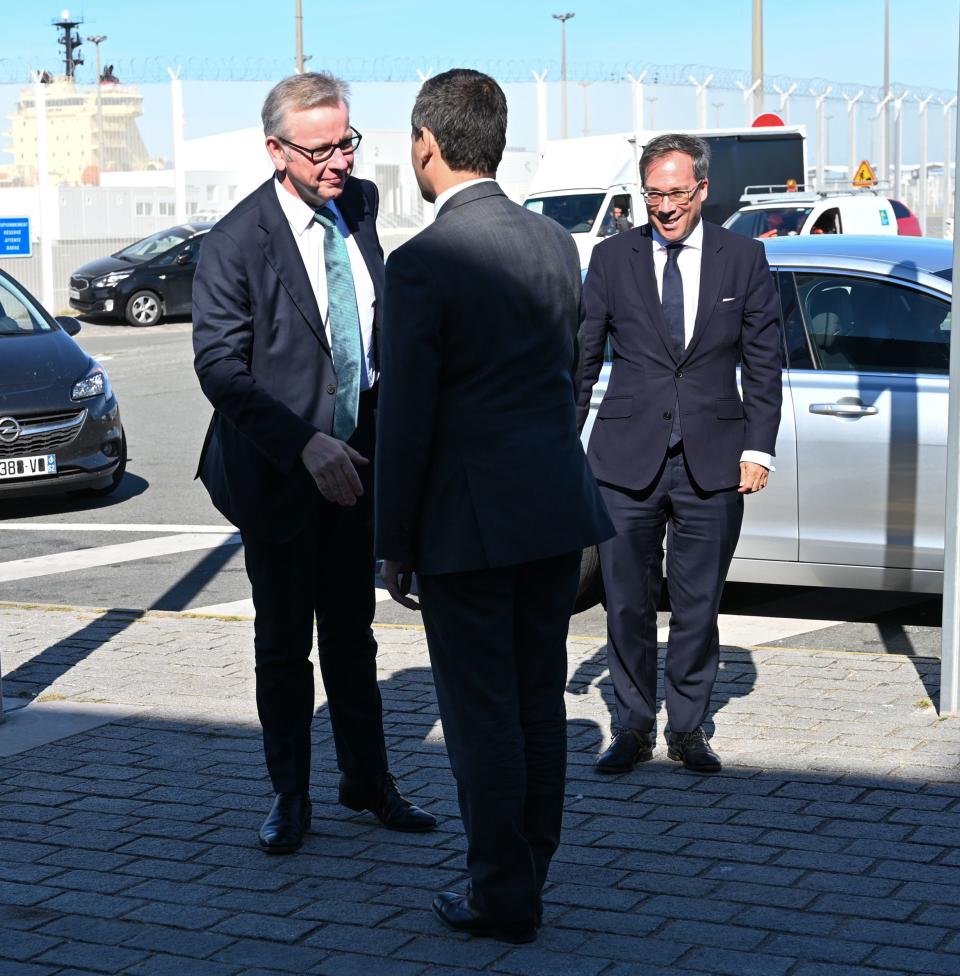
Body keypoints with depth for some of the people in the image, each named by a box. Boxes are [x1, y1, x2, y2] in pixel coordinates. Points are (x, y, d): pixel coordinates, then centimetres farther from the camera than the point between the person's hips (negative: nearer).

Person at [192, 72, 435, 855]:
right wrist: (304, 446, -29)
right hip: (278, 469, -5)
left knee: (353, 631, 17)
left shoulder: (360, 204, 1)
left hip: (354, 457, 5)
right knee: (284, 643, 8)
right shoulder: (236, 244, -18)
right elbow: (219, 366, -20)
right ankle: (290, 796, 22)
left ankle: (367, 780, 29)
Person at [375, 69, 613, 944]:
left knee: (482, 713, 5)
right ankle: (531, 864, 32)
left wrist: (396, 544, -6)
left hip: (468, 519, -7)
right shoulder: (557, 245, 5)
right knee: (539, 699, 17)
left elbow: (406, 418, -14)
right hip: (556, 508, 7)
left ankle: (503, 897, 15)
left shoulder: (423, 264, -16)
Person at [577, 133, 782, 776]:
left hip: (712, 460, 0)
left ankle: (688, 728, 20)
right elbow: (583, 358, 8)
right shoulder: (613, 258, 4)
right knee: (627, 603, 4)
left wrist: (758, 449, -1)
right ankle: (634, 728, 18)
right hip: (627, 457, 0)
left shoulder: (744, 259, 4)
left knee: (699, 604, 6)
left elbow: (763, 362, 6)